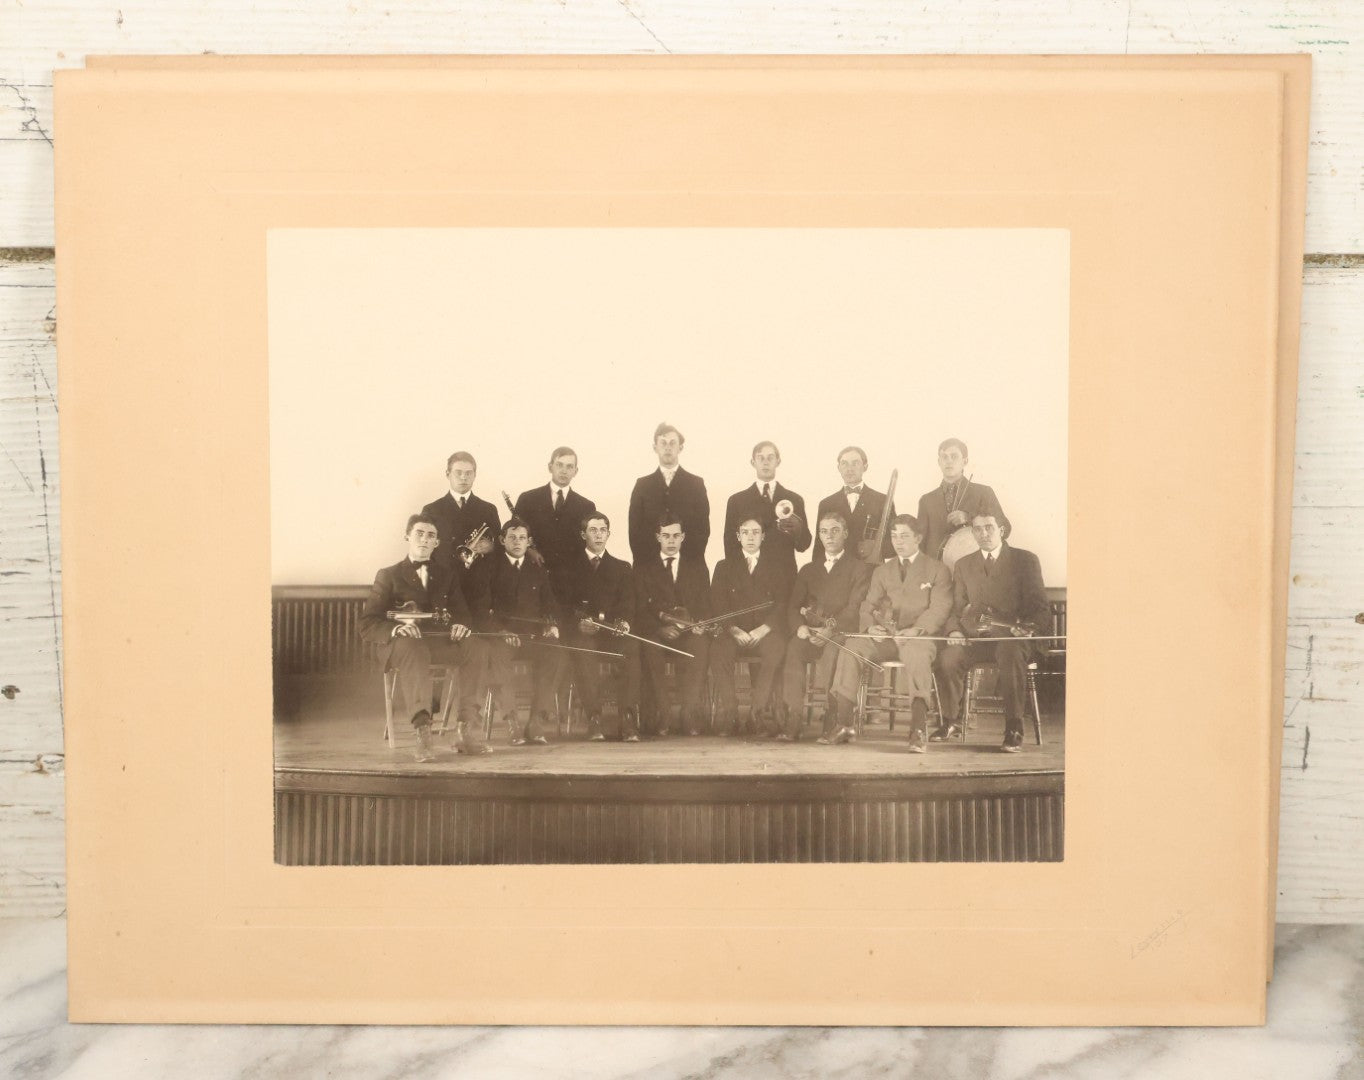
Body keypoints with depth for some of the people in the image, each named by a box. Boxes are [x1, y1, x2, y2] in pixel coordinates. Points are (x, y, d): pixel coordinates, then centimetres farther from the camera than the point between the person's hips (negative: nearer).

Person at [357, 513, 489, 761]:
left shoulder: (447, 573, 22)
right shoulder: (389, 576, 10)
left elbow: (461, 610, 13)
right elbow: (367, 625, 0)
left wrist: (460, 624, -14)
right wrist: (396, 628, -23)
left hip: (439, 641, 3)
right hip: (399, 645, -3)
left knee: (475, 646, -28)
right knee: (412, 648, -40)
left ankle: (469, 728, -29)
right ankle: (422, 731, -52)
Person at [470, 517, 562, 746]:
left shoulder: (537, 570, 20)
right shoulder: (490, 567, 9)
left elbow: (550, 605, 17)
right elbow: (480, 609, 0)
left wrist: (552, 625, -6)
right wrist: (500, 631, -17)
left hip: (533, 633, 2)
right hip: (500, 634, -2)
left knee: (552, 652, -30)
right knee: (497, 654, -36)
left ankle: (537, 723, -29)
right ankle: (512, 722, -33)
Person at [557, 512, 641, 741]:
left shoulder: (621, 567, 21)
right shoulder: (570, 567, 16)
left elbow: (628, 602, 8)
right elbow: (565, 603, 4)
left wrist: (624, 621, -14)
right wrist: (579, 621, -16)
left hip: (614, 630, 1)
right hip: (582, 631, -1)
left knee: (631, 648, -31)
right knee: (583, 651, -35)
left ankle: (629, 720, -32)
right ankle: (594, 718, -32)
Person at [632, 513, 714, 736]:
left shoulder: (697, 564, 22)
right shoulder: (643, 567, 17)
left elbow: (706, 603, 14)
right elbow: (641, 608, 5)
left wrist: (701, 624, -8)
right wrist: (660, 628, -13)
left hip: (690, 632, 0)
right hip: (657, 633, 0)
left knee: (699, 648, -35)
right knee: (651, 652, -35)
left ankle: (691, 717, -33)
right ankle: (665, 712, -29)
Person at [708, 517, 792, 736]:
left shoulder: (776, 567, 17)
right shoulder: (725, 567, 18)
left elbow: (783, 604, 4)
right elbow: (718, 604, 7)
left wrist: (763, 629, -12)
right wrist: (733, 629, -11)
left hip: (765, 633, -1)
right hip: (734, 633, 1)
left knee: (776, 648, -34)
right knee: (718, 650, -32)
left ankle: (761, 713, -30)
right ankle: (727, 712, -26)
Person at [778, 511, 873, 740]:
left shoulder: (860, 569, 13)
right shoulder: (808, 570, 26)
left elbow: (855, 608, -3)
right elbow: (793, 606, 15)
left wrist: (831, 628, -21)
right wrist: (800, 626, -9)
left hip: (840, 635, -3)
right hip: (809, 635, 3)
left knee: (832, 650, -38)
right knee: (793, 648, -32)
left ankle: (833, 723, -37)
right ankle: (791, 722, -37)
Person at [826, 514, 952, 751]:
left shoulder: (937, 570, 11)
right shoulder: (882, 571, 24)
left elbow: (940, 608, -3)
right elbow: (868, 606, 16)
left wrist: (916, 629, -22)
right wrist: (870, 626, -9)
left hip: (920, 636, -4)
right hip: (884, 636, 4)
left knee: (916, 654, -40)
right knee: (851, 649, -26)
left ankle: (919, 730, -44)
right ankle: (844, 725, -26)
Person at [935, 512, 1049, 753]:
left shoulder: (1025, 560, 8)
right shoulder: (963, 565, 20)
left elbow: (1040, 607, 3)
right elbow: (957, 607, 17)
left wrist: (1027, 626, -19)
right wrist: (955, 630, -6)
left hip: (1011, 636, -3)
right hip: (974, 637, 3)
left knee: (1012, 657, -38)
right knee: (948, 658, -28)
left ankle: (1014, 730, -26)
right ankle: (951, 721, -7)